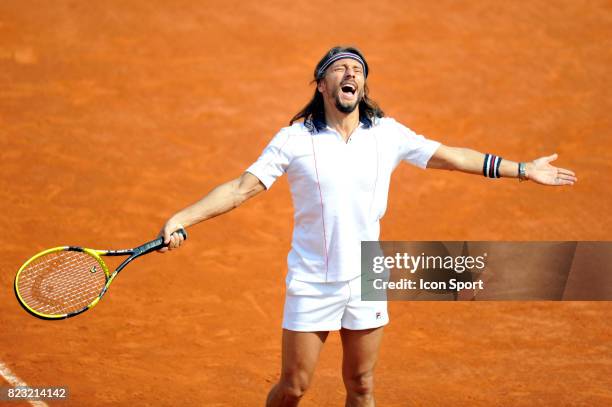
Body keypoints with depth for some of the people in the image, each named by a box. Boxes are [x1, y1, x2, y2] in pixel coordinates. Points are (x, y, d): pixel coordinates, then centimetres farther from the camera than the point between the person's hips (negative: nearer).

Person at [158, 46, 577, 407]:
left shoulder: (388, 134, -1)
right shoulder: (294, 140, -8)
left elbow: (451, 157, 8)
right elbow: (241, 188, -10)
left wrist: (524, 170, 11)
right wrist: (181, 219, -22)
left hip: (366, 283, 3)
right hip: (311, 286, -2)